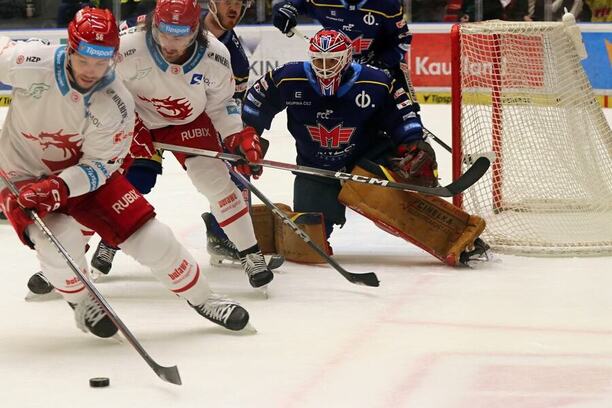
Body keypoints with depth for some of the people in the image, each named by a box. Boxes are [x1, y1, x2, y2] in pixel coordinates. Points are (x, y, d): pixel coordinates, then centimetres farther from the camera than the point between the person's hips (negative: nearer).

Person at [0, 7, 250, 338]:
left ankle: (201, 298, 17)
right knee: (60, 239, -28)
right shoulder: (31, 65, -27)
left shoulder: (117, 104, -21)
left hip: (84, 172, 2)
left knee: (148, 234, -5)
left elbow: (98, 166, -17)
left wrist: (58, 187, -35)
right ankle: (82, 303, 3)